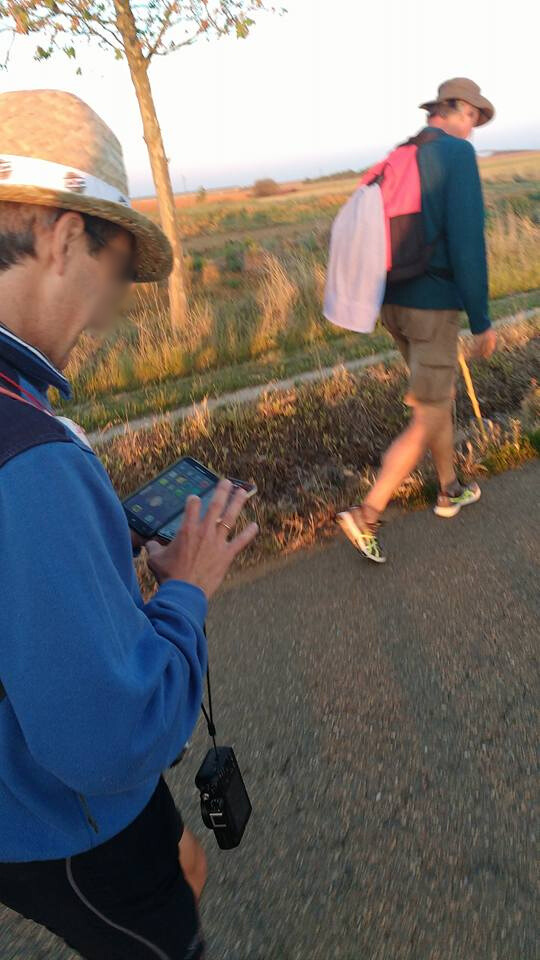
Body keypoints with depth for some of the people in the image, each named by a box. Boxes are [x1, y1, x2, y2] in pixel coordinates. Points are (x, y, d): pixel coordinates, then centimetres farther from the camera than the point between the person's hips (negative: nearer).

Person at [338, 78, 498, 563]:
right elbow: (467, 243, -19)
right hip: (433, 307, -9)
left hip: (394, 303, 9)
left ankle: (450, 492, 36)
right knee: (427, 423, -1)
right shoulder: (458, 153, -12)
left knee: (441, 397, 23)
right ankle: (366, 516, -3)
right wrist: (482, 320, -13)